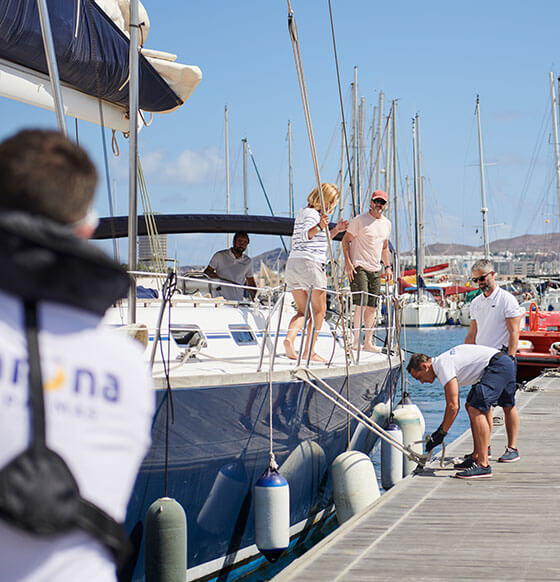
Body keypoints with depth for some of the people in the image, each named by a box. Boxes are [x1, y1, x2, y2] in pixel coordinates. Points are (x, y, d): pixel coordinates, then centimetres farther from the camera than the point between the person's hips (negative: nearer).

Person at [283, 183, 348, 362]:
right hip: (310, 263, -9)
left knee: (302, 311, 10)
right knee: (319, 310, 2)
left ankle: (289, 338, -16)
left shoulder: (302, 212, 24)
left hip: (292, 265, 9)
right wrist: (319, 227, -43)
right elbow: (306, 235, -26)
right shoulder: (311, 214, -6)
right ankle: (309, 351, -2)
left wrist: (335, 230, 30)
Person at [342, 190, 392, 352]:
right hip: (359, 267, -6)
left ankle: (368, 342, 8)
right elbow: (345, 240, -5)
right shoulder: (360, 220, -7)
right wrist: (348, 263, -14)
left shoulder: (386, 224, 14)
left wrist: (388, 266, 14)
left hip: (376, 270, 6)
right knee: (361, 305, -14)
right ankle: (356, 342, -11)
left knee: (372, 307, 4)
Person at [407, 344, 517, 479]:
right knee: (472, 407, 20)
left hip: (498, 366, -11)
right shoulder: (444, 361, 18)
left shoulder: (442, 366, -12)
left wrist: (441, 433, -8)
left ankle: (483, 465, -23)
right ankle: (477, 457, 22)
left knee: (476, 410, -19)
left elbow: (453, 407, -16)